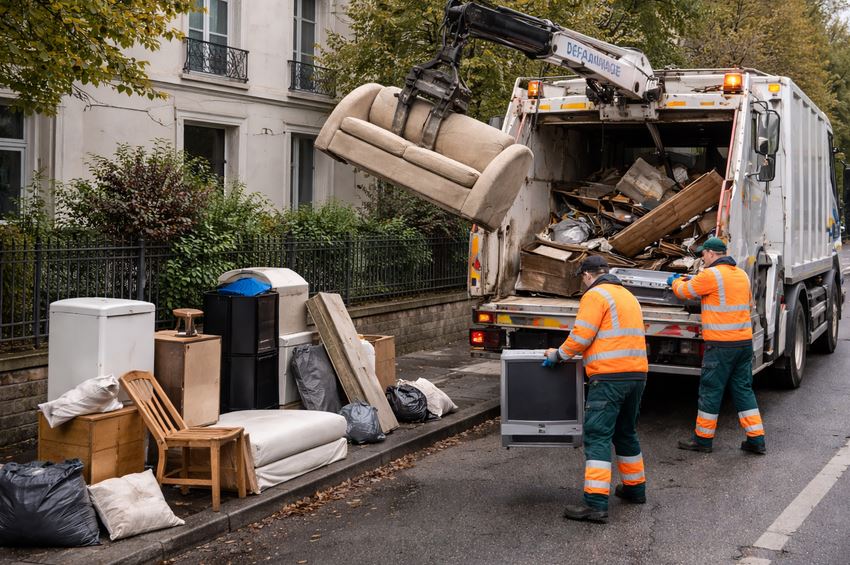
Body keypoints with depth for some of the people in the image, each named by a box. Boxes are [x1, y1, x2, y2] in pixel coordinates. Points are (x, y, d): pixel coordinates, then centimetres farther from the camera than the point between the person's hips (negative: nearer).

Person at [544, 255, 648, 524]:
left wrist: (559, 354, 2)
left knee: (597, 436, -10)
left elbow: (581, 336, -12)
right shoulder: (627, 295, 23)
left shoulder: (596, 295, -5)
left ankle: (595, 503, -15)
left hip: (610, 376, -9)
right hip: (636, 372, 9)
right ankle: (635, 488, 35)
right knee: (626, 432, 23)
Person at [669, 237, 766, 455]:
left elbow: (683, 291, -2)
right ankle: (756, 440, 12)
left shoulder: (711, 275, -12)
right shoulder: (742, 275, 13)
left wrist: (675, 281, 23)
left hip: (721, 345, -7)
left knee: (710, 390, 3)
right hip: (745, 341, 7)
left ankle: (703, 439, 13)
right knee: (743, 389, 13)